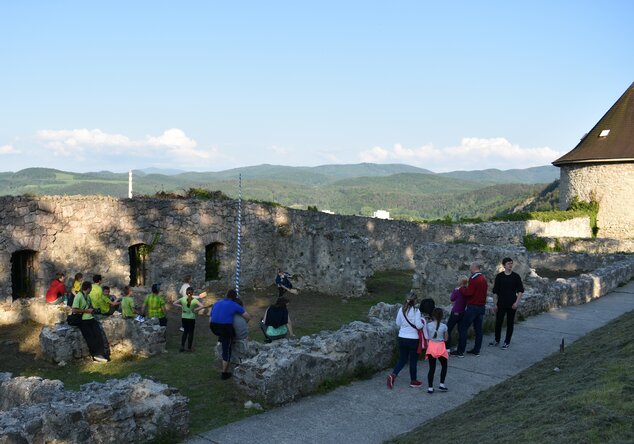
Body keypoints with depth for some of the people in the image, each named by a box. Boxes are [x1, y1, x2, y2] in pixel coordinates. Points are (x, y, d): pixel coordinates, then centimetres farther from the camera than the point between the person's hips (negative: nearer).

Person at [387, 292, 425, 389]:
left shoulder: (401, 310, 0)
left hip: (402, 338, 4)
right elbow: (418, 326, -17)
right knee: (413, 360, 11)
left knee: (402, 359, 15)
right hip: (413, 339, -4)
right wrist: (423, 323, 3)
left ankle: (393, 375, -4)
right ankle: (413, 381, 24)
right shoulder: (416, 311, -15)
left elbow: (397, 323, 8)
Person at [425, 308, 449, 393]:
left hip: (431, 347, 2)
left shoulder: (429, 325, -7)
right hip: (440, 347, -2)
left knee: (432, 368, 7)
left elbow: (427, 337, 2)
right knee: (444, 366, 20)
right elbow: (445, 339, 0)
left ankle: (430, 387, 6)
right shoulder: (444, 326, -10)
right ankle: (441, 384, 17)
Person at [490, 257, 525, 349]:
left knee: (510, 323, 4)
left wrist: (517, 302, -8)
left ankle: (507, 342, 15)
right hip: (501, 304, 1)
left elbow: (521, 291, 2)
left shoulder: (516, 276, 0)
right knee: (498, 322, 3)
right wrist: (495, 304, -1)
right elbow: (495, 292, 3)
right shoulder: (499, 276, 1)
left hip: (512, 305, -1)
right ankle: (497, 340, 20)